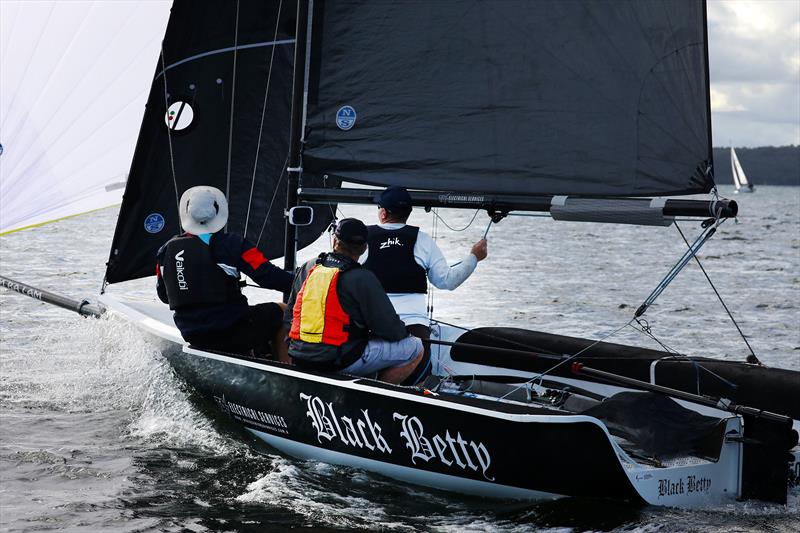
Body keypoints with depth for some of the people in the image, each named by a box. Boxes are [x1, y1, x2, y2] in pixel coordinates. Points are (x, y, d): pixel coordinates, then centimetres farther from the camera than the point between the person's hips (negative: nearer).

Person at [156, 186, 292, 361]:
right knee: (281, 311, 19)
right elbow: (268, 276, -15)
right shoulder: (231, 244, -13)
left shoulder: (167, 249, 1)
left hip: (193, 337, 6)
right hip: (233, 333, -5)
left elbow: (163, 295, 13)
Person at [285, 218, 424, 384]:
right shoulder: (363, 279, -11)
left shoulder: (307, 268, 8)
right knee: (415, 348, 0)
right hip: (340, 362, -7)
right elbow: (391, 331, -10)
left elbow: (289, 316, 17)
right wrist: (402, 330, 13)